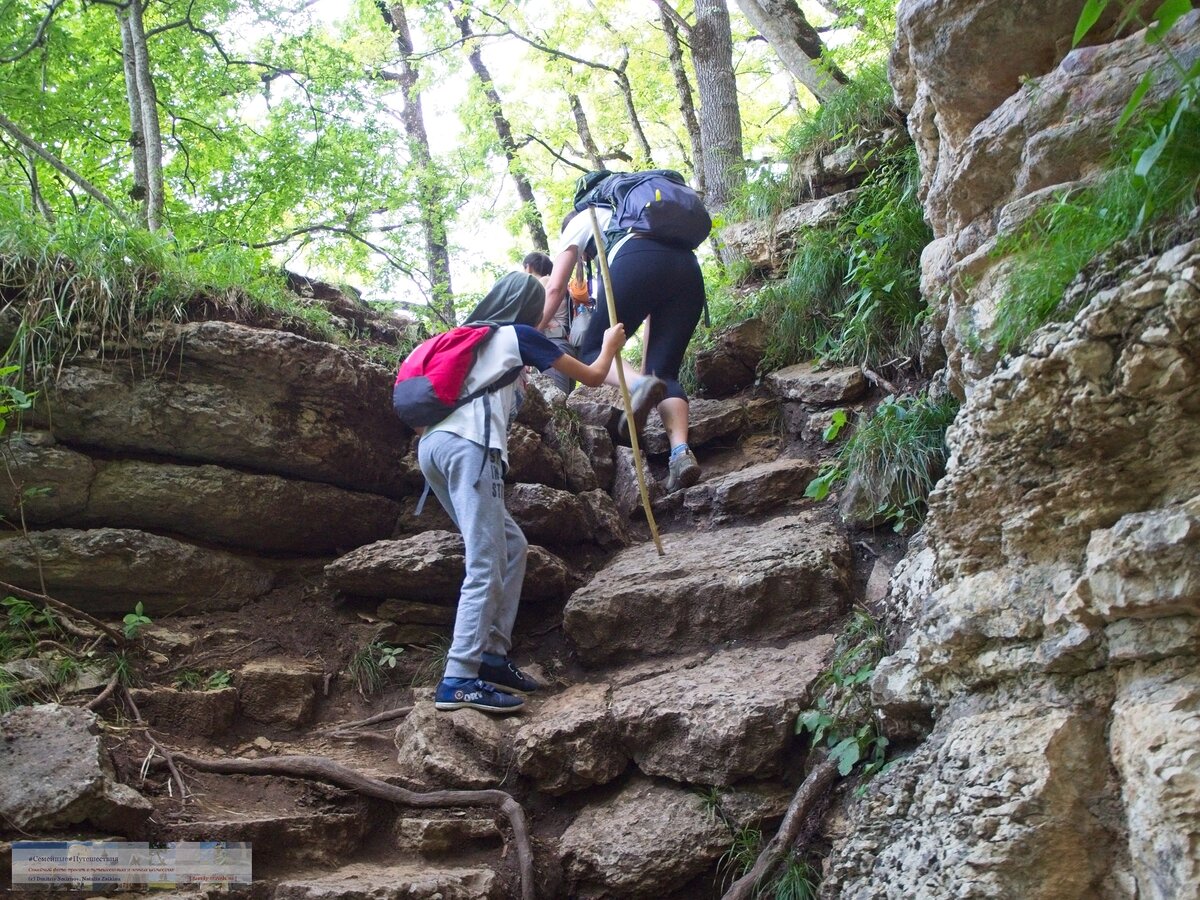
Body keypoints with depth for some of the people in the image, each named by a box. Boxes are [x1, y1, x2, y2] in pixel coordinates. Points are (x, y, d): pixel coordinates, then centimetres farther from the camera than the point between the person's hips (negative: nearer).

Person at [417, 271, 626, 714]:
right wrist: (610, 344, 38)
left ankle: (492, 656, 8)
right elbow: (593, 377, 18)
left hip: (432, 442, 8)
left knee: (511, 546, 14)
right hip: (469, 446, -8)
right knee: (485, 566, -12)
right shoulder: (520, 334, 12)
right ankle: (460, 680, -22)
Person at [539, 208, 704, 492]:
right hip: (688, 267, 5)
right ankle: (681, 452, -20)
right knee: (665, 372, 6)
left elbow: (554, 288, 19)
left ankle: (639, 385, -25)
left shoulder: (580, 222, 32)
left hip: (637, 264, -5)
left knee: (593, 350, 9)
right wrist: (646, 368, 40)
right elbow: (655, 306, 40)